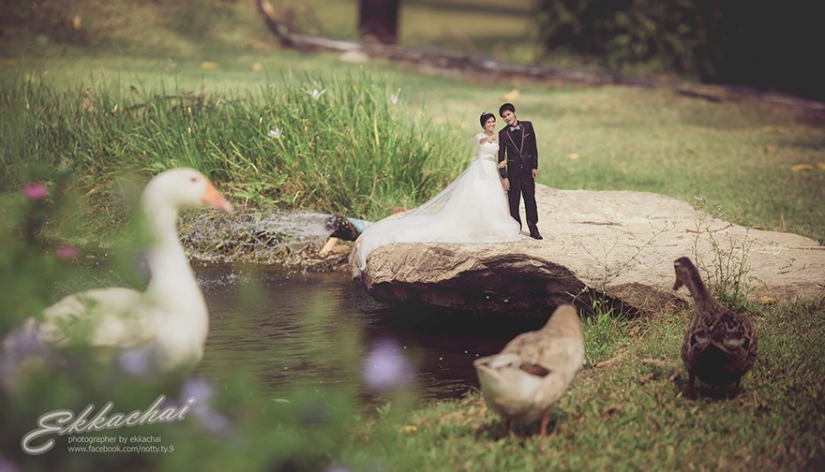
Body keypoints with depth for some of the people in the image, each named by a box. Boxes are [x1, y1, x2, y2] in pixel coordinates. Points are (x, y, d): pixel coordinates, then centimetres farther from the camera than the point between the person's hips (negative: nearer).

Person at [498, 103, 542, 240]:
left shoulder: (527, 126, -2)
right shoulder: (503, 134, -4)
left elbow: (533, 147, 3)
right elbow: (501, 156, -2)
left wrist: (535, 166, 0)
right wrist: (504, 177, -6)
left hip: (527, 168, 1)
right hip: (513, 170, -1)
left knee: (530, 199, 5)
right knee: (513, 201, 3)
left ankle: (533, 229, 12)